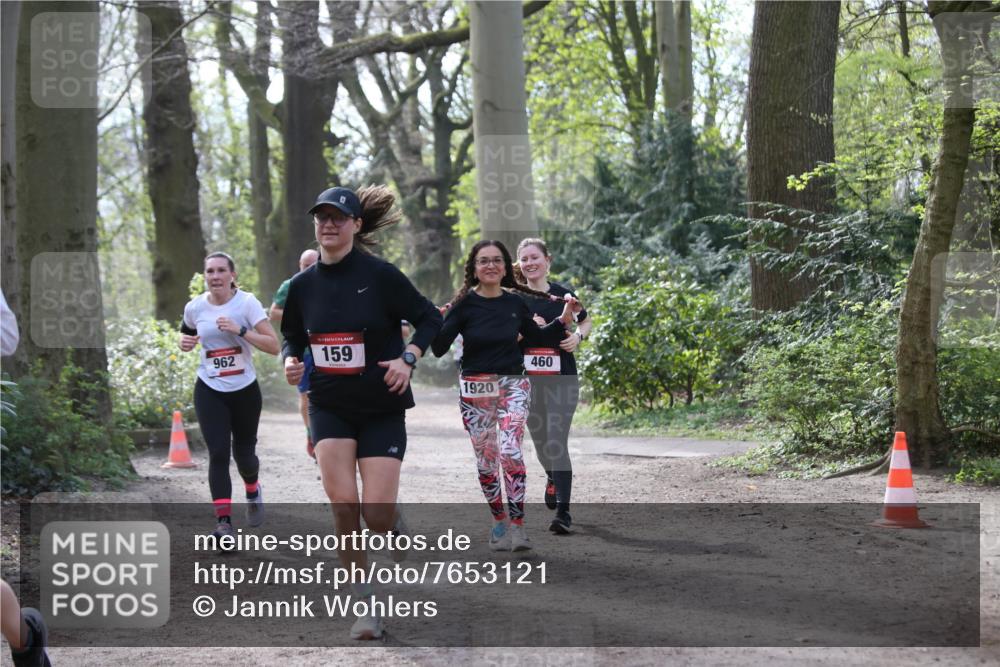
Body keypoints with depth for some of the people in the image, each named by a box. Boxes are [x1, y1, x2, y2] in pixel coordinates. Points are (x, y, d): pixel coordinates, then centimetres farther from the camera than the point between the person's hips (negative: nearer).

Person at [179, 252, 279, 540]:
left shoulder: (247, 303, -10)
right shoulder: (195, 307, -1)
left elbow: (273, 346, -15)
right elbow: (187, 333, 21)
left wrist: (240, 330, -26)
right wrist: (185, 342, -3)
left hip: (245, 390, -1)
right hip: (210, 391, 1)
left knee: (243, 453, 10)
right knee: (218, 453, -14)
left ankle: (253, 492, 44)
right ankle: (223, 521, -13)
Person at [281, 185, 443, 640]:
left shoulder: (380, 275, -10)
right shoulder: (303, 285, 2)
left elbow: (429, 318, -3)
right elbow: (293, 338, 15)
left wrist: (408, 358, -18)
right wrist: (291, 361, -7)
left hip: (382, 409, -3)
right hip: (330, 407, 3)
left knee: (377, 514, -9)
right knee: (343, 505, -14)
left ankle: (398, 532, 31)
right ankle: (366, 607, 0)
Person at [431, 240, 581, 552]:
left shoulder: (515, 304, 2)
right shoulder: (464, 304, -7)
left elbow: (537, 338, 19)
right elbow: (439, 348, -11)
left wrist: (564, 319, 8)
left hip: (513, 385, 0)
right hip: (475, 388, 0)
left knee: (509, 449, -18)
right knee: (485, 458, 5)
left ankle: (518, 525, -16)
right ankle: (499, 521, 23)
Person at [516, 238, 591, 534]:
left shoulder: (563, 294, 2)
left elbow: (586, 321, 18)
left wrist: (578, 336, -3)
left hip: (561, 379, -2)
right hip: (527, 379, 2)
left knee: (557, 442, -13)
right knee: (540, 440, 13)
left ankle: (563, 511, -14)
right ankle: (553, 478, 47)